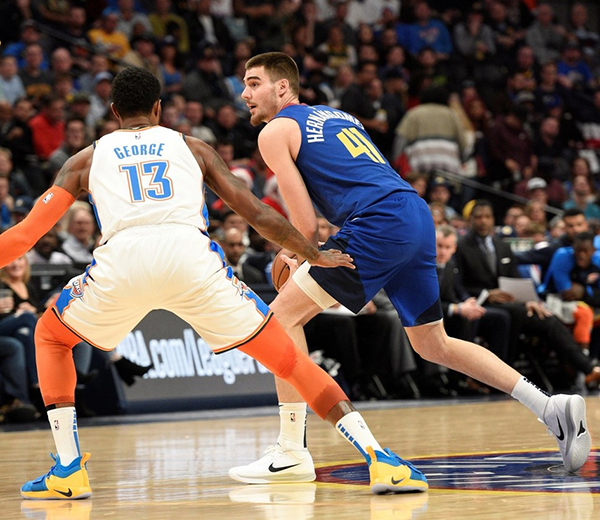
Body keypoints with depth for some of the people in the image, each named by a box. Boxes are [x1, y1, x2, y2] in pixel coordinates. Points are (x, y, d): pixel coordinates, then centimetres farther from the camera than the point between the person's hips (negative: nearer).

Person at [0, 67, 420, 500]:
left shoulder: (87, 159, 29)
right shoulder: (192, 148, 30)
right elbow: (258, 214, 25)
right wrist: (315, 256, 38)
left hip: (122, 259, 0)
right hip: (192, 256, 0)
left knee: (51, 336, 28)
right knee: (287, 358, 13)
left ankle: (69, 470, 17)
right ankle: (380, 461, 0)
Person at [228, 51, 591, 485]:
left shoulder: (275, 132, 6)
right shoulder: (337, 115, 30)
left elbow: (307, 226, 0)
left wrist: (302, 262, 18)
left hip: (379, 225, -8)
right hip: (419, 216, 8)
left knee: (284, 316, -2)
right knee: (435, 346, 20)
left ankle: (292, 453, -7)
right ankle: (550, 406, 13)